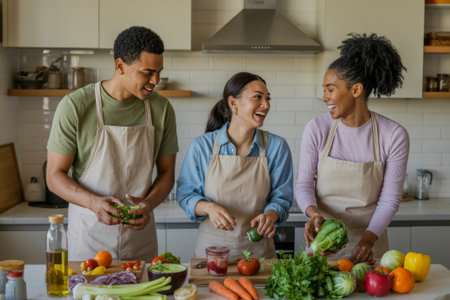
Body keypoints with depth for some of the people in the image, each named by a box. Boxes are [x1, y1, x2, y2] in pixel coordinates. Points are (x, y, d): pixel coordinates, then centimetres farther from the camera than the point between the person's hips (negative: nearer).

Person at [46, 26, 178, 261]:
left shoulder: (161, 109, -2)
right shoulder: (75, 106, -11)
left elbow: (166, 172, 6)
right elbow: (55, 175, -8)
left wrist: (149, 204, -15)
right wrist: (94, 202, -26)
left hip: (140, 235, 3)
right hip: (89, 237, -3)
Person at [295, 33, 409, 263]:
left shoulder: (394, 136, -10)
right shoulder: (317, 129, -7)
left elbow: (390, 198, -8)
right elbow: (304, 183, -4)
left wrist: (368, 240, -19)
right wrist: (314, 214, -24)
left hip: (369, 240, -1)